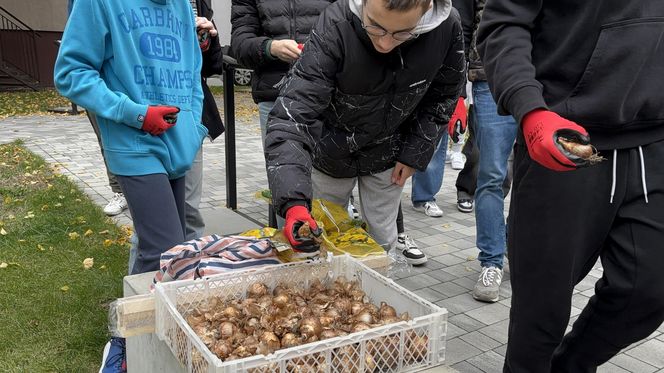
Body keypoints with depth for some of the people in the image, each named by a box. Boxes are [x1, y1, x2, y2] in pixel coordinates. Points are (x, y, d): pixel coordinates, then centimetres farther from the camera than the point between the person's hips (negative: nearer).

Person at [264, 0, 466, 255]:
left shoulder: (447, 28, -25)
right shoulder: (335, 27, -34)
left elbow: (442, 96, -5)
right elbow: (291, 115, -39)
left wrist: (414, 154, -8)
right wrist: (294, 202, -50)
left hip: (386, 156, 2)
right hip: (331, 151, -1)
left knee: (382, 241, 12)